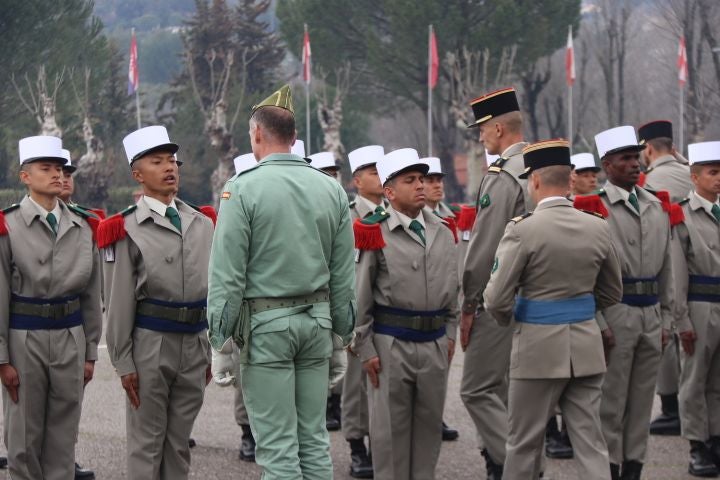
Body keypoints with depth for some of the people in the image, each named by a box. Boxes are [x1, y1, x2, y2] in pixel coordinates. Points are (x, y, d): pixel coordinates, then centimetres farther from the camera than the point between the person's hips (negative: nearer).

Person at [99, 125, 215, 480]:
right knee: (147, 444, 1)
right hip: (149, 344, -5)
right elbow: (119, 302, -6)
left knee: (180, 443, 11)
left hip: (194, 344, 5)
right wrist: (123, 363, -8)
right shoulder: (126, 229, -5)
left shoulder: (203, 224, 11)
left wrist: (210, 351, 13)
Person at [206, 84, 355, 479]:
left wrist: (220, 342, -6)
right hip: (317, 319, 5)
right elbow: (344, 274, 9)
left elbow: (226, 275, -11)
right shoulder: (331, 189, 6)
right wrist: (343, 332, 17)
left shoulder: (243, 188, -9)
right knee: (314, 439, 10)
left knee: (277, 447, -2)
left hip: (265, 326, -5)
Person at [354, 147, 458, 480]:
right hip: (391, 343, -4)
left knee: (429, 423, 10)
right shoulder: (376, 234, -7)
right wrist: (365, 349, -6)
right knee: (390, 427, 2)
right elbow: (360, 299, -5)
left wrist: (450, 334, 12)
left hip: (434, 343, 5)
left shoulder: (443, 233, 8)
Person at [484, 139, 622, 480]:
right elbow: (612, 294, 12)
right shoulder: (598, 228, 1)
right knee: (591, 443, 6)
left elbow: (496, 299, -13)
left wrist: (505, 319, 8)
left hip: (539, 348, -4)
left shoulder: (522, 230, -14)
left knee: (524, 445, 10)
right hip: (586, 348, 4)